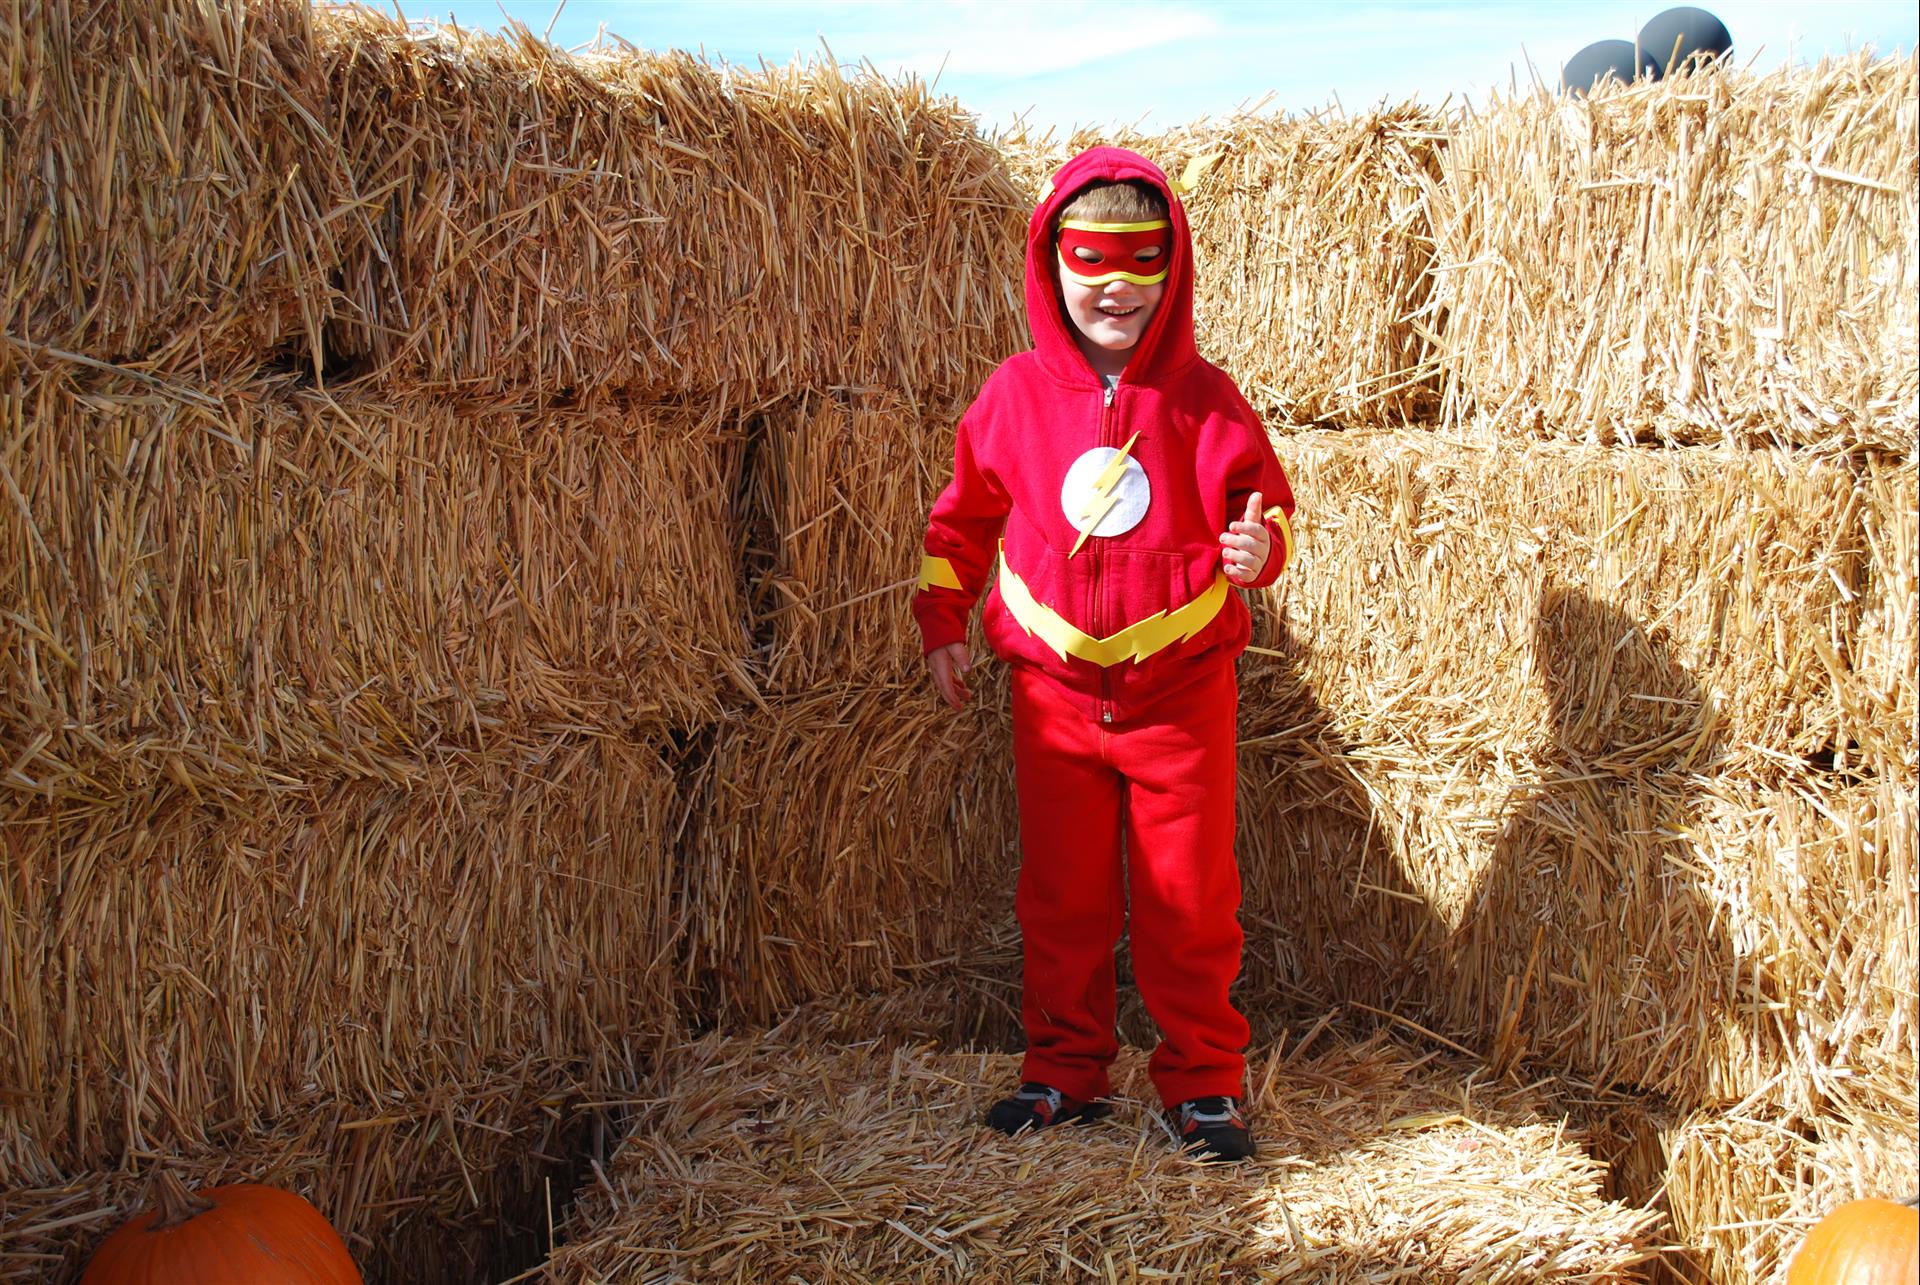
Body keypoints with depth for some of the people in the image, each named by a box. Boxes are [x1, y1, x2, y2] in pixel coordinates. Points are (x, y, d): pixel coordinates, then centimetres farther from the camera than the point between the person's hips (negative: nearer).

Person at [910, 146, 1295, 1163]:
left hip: (1180, 689, -1)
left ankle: (1204, 1082, 20)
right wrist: (943, 626, 9)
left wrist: (1261, 544, -17)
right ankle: (1064, 1070, 27)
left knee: (1190, 900, 5)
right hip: (1054, 690, 2)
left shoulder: (1203, 400, -6)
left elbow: (1264, 500, 6)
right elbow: (961, 516, 11)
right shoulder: (1016, 395, -2)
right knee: (1060, 896, 11)